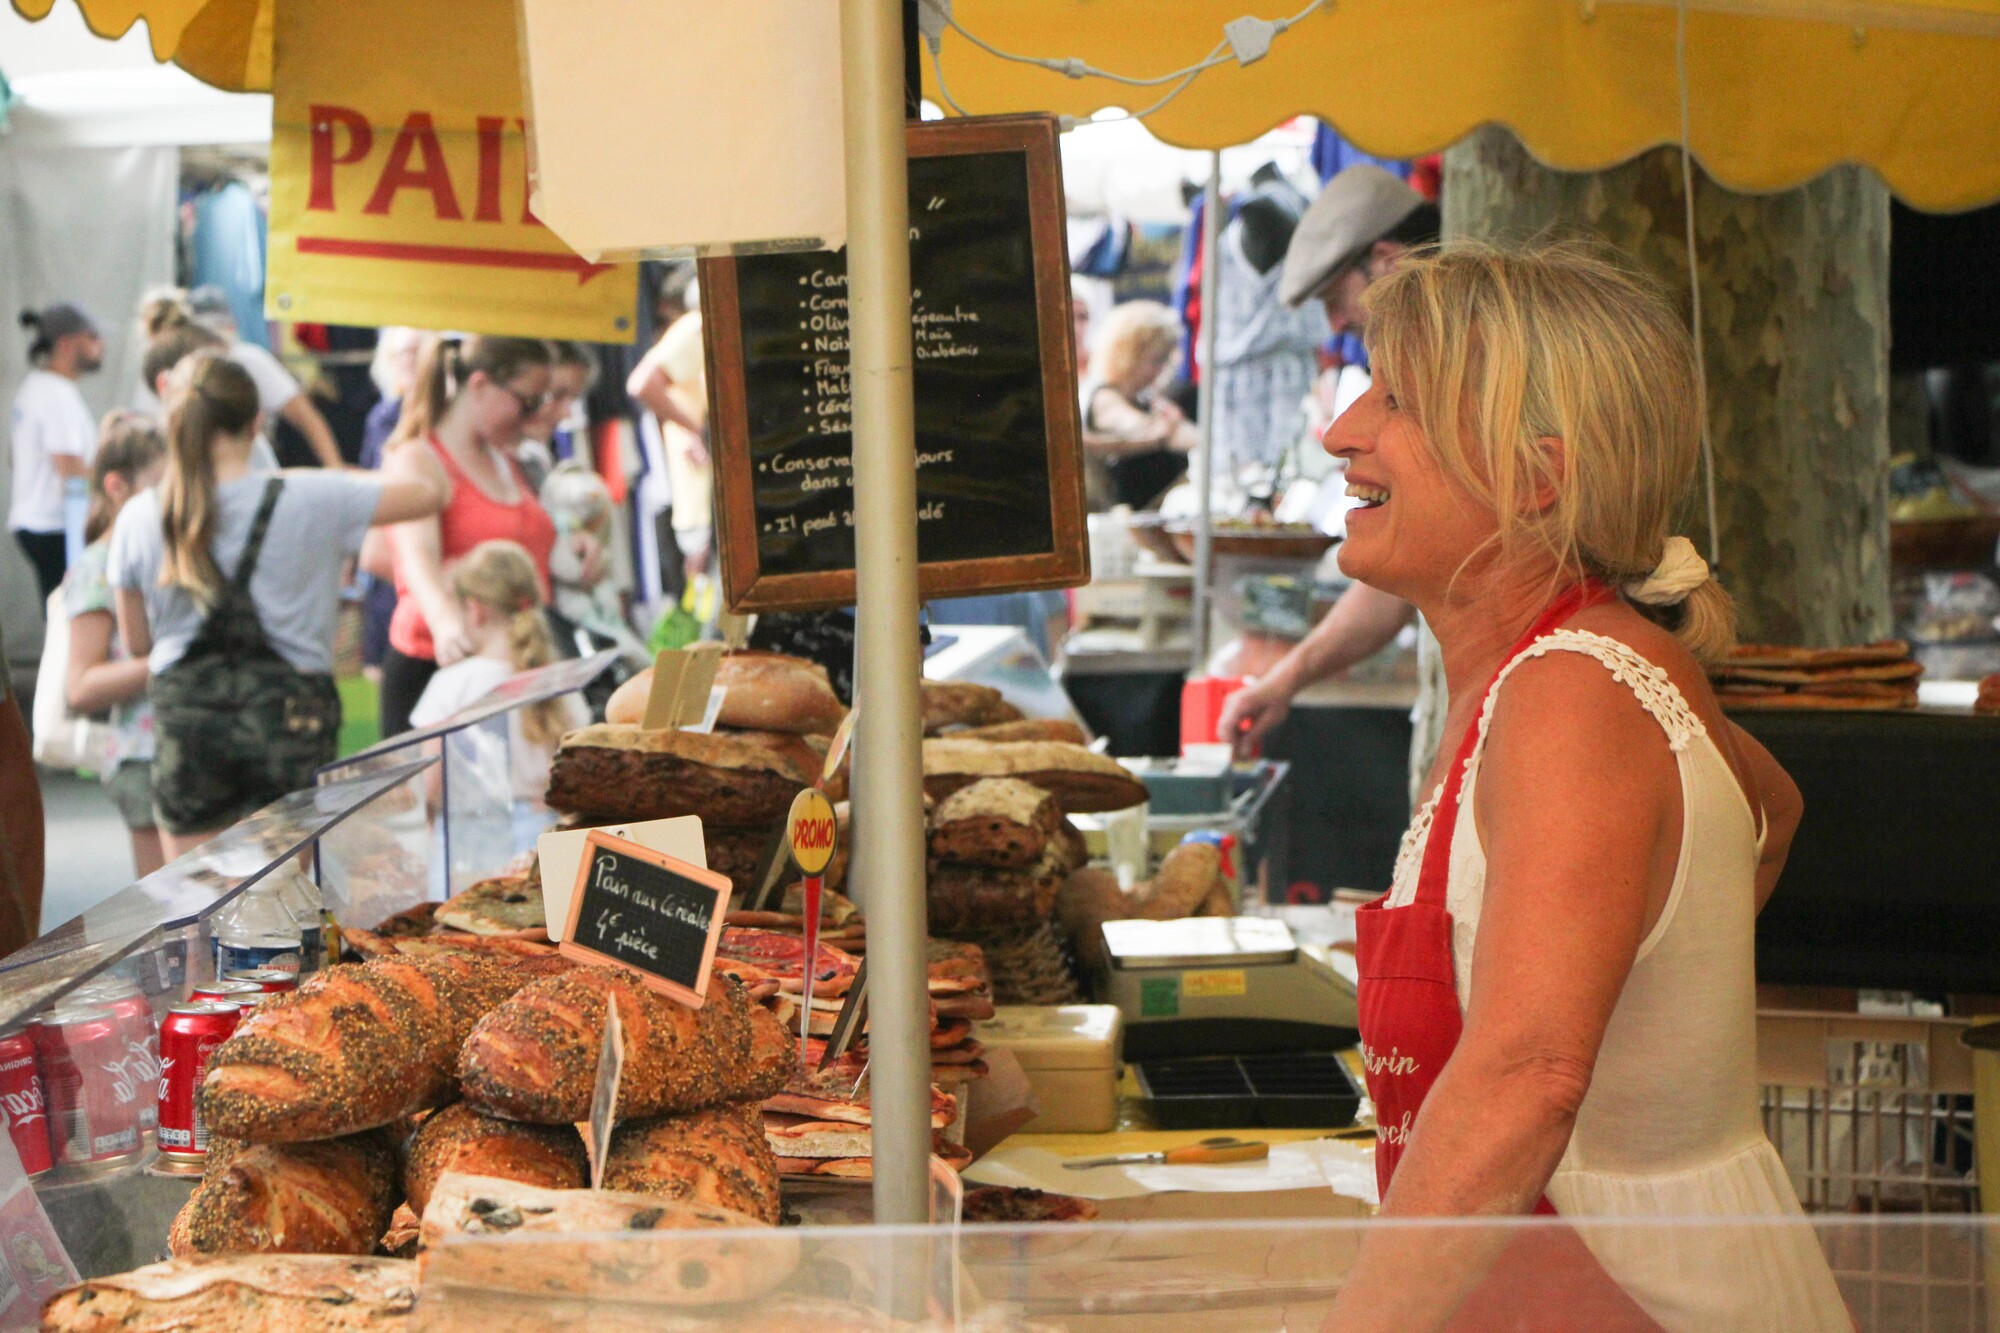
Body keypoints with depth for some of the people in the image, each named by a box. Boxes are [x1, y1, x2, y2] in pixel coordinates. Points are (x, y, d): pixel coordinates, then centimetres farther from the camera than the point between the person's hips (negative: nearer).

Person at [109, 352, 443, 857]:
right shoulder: (309, 500, -9)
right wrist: (344, 481, 14)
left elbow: (136, 641, 8)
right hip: (288, 713, -2)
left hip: (184, 718, 2)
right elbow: (428, 494, 0)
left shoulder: (139, 517, -2)